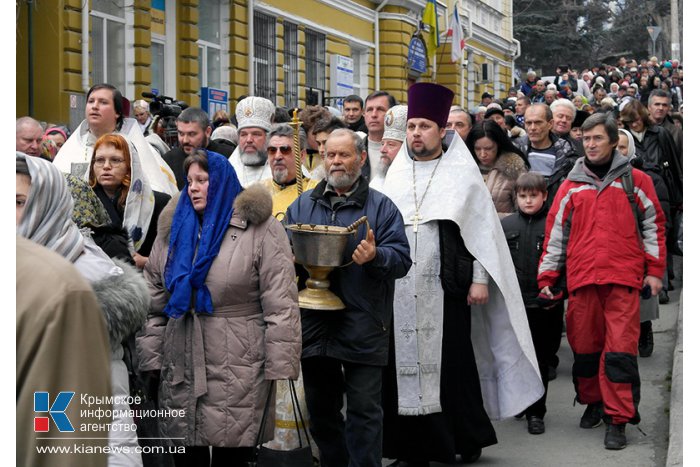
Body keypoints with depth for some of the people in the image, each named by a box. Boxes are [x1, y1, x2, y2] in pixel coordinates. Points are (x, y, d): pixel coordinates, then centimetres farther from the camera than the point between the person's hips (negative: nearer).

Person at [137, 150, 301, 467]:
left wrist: (280, 367, -13)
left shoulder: (260, 229, -5)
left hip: (238, 367, -4)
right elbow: (153, 299, 11)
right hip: (181, 366, 4)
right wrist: (150, 356, 6)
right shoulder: (174, 227, 10)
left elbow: (280, 305, -9)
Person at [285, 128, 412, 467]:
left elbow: (402, 258, -2)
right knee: (320, 407, 12)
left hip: (362, 324, -4)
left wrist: (375, 256, -22)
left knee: (363, 408, -4)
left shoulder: (381, 207, 4)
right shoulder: (302, 205, 15)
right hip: (314, 321, 4)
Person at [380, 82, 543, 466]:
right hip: (400, 288, 3)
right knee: (404, 363, 3)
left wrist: (480, 279, -7)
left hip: (445, 288, -3)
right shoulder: (394, 176, 13)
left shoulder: (463, 174, 3)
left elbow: (483, 229, 0)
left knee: (451, 362, 0)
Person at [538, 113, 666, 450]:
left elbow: (654, 225, 11)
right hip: (582, 280, 3)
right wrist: (546, 277, 8)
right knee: (584, 347, 9)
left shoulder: (635, 180, 7)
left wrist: (654, 270, 5)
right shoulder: (571, 186, 11)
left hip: (623, 278, -2)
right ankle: (593, 402, 30)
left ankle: (618, 419, -3)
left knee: (620, 349, -8)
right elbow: (555, 233, 12)